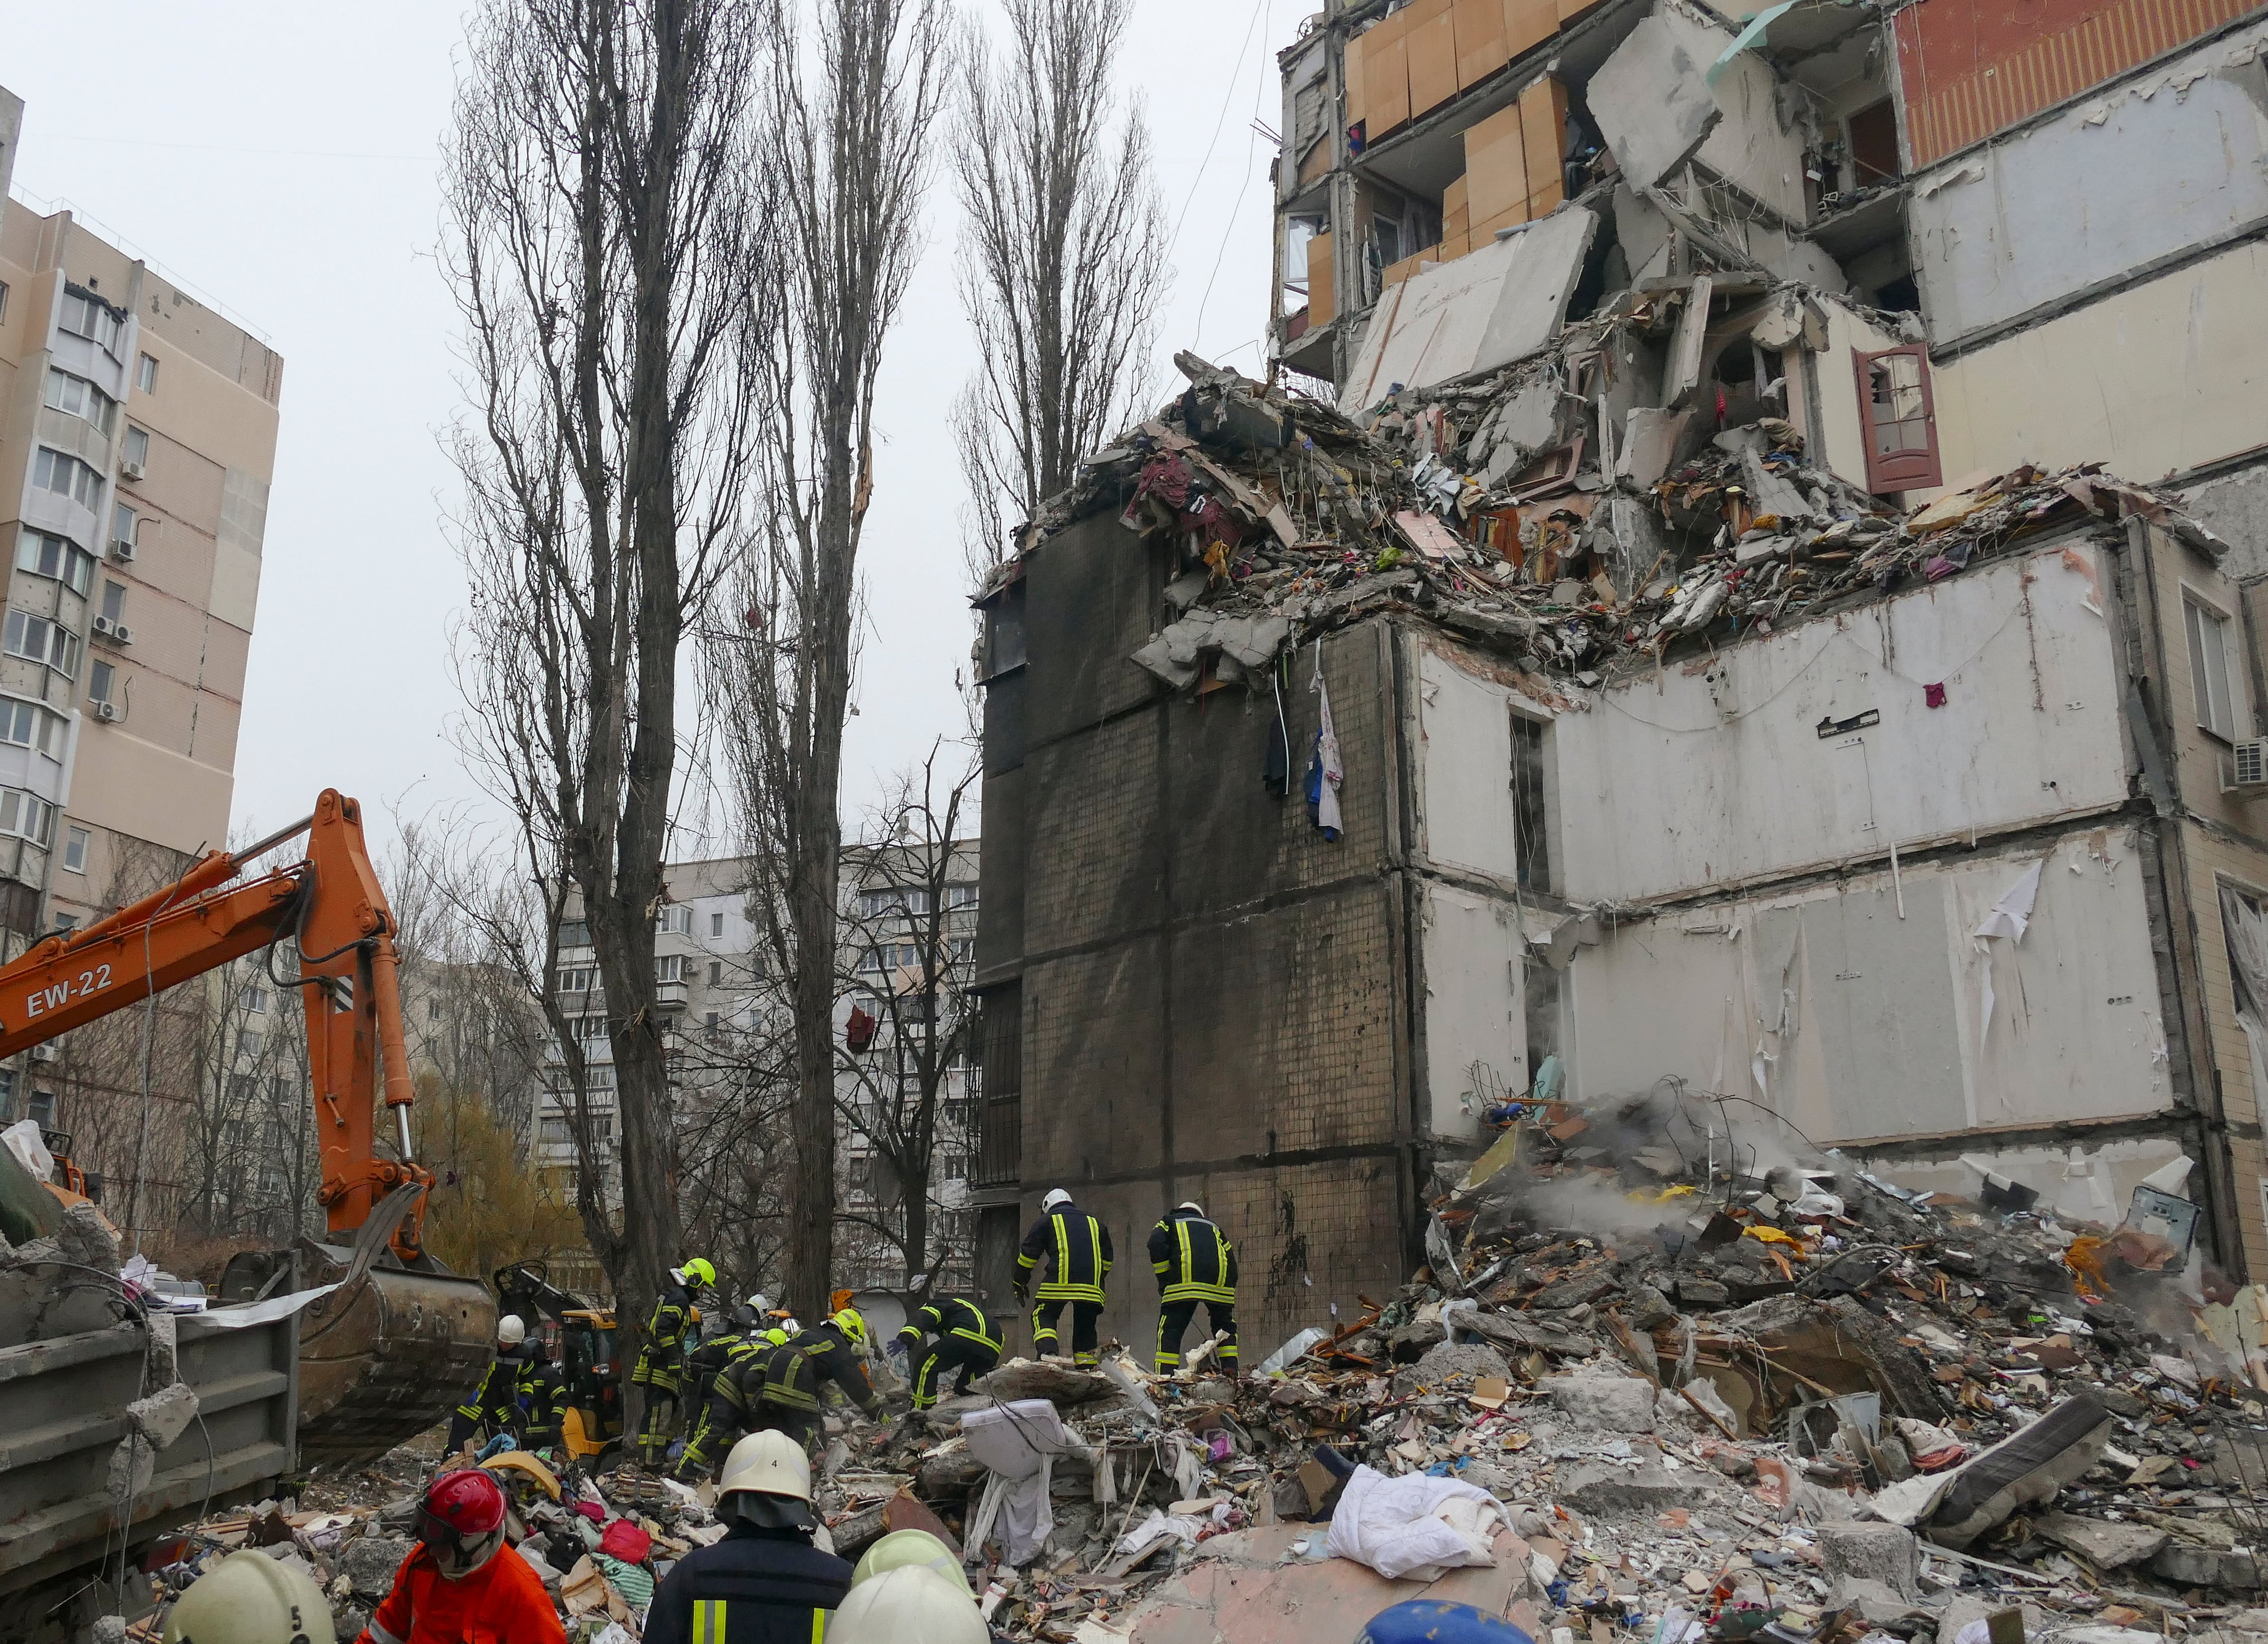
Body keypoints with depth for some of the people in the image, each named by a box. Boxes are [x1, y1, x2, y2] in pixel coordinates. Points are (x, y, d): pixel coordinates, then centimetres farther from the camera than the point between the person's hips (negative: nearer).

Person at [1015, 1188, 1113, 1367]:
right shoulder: (1096, 1224, 29)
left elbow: (1028, 1253, 13)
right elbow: (1108, 1259, 28)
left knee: (1043, 1317, 7)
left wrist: (1020, 1282, 21)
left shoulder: (1047, 1221, 17)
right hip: (1092, 1288, 4)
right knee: (1085, 1327, 14)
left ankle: (1047, 1353, -17)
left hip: (1059, 1282, -4)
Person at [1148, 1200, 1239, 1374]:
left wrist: (1164, 1280, 8)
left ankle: (1165, 1375, -12)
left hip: (1185, 1281, -3)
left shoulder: (1170, 1223, 28)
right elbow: (1232, 1264, 28)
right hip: (1219, 1284, 3)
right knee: (1225, 1327, 22)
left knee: (1170, 1330, -1)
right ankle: (1231, 1371, 13)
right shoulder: (1214, 1227, 37)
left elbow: (1156, 1244, 4)